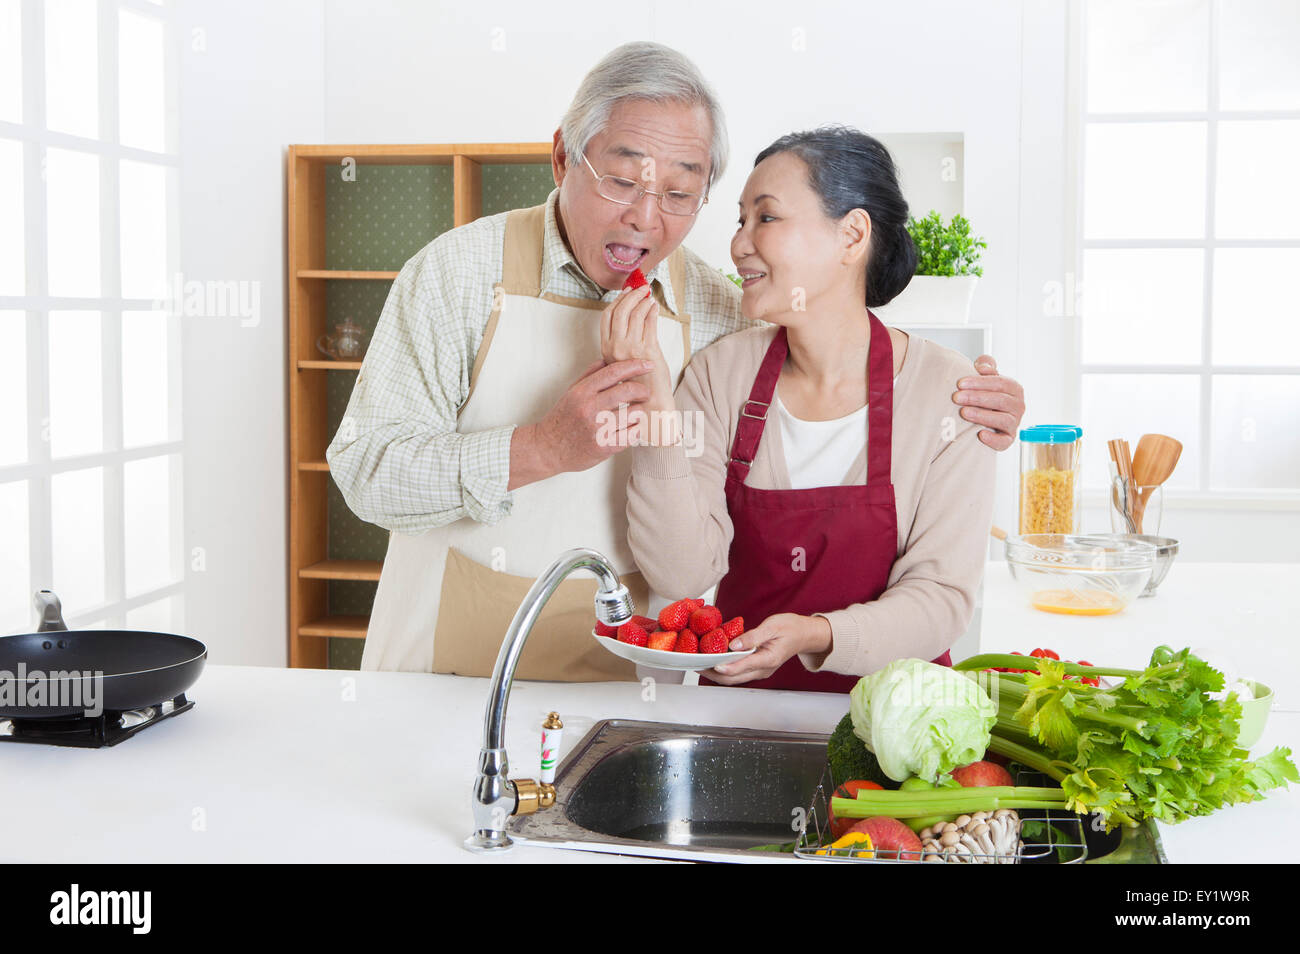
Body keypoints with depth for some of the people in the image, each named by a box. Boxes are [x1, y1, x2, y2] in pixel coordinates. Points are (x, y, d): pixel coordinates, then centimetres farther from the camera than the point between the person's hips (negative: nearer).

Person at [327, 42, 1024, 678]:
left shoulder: (711, 309, 2)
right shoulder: (460, 271, -6)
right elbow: (366, 470, -13)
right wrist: (545, 449, -26)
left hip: (620, 665, 3)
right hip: (449, 661, -2)